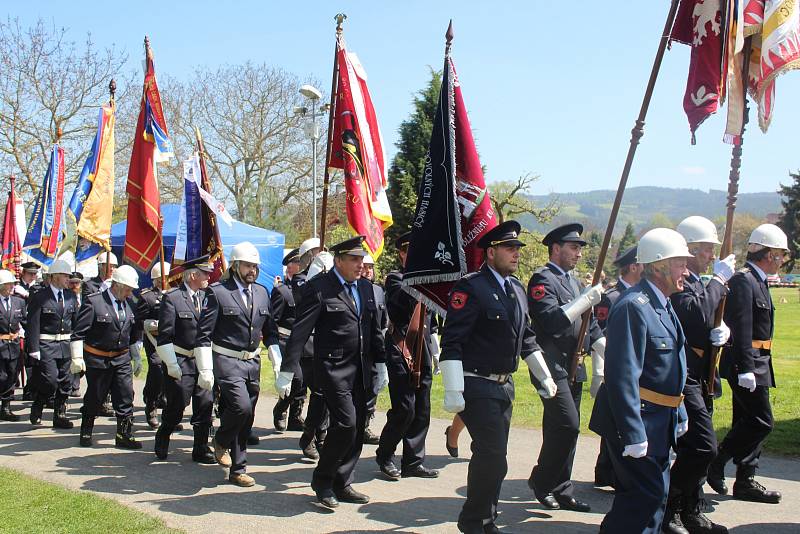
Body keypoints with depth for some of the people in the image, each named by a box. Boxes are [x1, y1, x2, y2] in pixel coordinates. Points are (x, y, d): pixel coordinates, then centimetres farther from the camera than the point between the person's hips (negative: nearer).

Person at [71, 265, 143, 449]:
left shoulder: (128, 304, 7)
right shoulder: (93, 302, -11)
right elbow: (78, 332, -14)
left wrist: (136, 358, 19)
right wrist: (77, 358, -20)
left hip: (122, 359, 5)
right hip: (97, 359, -5)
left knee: (126, 397, 0)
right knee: (94, 399, 8)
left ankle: (124, 436, 8)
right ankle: (86, 432, 27)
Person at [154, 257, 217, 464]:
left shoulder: (205, 297, 8)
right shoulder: (171, 298, -9)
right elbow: (164, 336, -11)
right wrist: (171, 365, -13)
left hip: (202, 361, 5)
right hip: (180, 361, -5)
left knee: (205, 404, 4)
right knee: (176, 406, 2)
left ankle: (201, 450, 15)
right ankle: (161, 442, 28)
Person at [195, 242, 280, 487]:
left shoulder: (262, 292, 10)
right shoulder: (218, 292, -7)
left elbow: (270, 331, 16)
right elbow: (204, 334, -9)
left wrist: (278, 363, 9)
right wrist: (205, 370, -13)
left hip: (253, 362, 6)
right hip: (227, 361, -6)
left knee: (246, 417, 9)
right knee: (241, 407, -21)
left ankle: (237, 471, 20)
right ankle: (221, 441, 10)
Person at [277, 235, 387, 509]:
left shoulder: (365, 287, 11)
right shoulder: (319, 287, -10)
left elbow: (374, 329, 18)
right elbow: (300, 332, -13)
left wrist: (381, 364, 14)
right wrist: (287, 372, -16)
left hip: (360, 371, 7)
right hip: (333, 369, -7)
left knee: (357, 428, 8)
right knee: (345, 423, -13)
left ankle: (341, 484, 21)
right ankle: (322, 479, 7)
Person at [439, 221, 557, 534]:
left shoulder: (516, 289, 12)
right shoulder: (471, 288, -14)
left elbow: (526, 338, 21)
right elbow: (451, 343, -18)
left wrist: (545, 377, 20)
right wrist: (453, 392, -21)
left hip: (505, 385, 8)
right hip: (478, 387, -8)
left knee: (492, 457, 14)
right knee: (493, 456, -9)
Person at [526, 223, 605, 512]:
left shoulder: (573, 281, 19)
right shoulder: (542, 279, -9)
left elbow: (588, 323, 23)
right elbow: (551, 321, -23)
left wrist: (605, 349, 12)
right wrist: (586, 299, -21)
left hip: (574, 367, 9)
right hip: (553, 366, -9)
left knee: (565, 429, 11)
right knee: (567, 426, -14)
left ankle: (560, 491, 20)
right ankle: (542, 481, 4)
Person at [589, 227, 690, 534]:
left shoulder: (662, 305, 13)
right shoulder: (633, 307, -21)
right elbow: (623, 376, -25)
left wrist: (679, 413, 24)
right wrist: (633, 434, -26)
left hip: (659, 419, 10)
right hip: (637, 418, -10)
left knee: (655, 492, 16)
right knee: (646, 493, -10)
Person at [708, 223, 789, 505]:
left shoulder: (757, 281, 17)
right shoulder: (743, 281, -16)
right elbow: (741, 329, -22)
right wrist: (746, 368, -25)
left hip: (757, 364, 10)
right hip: (746, 363, -10)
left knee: (748, 423, 12)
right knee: (761, 422, -8)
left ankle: (746, 481, 18)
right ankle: (716, 463, 3)